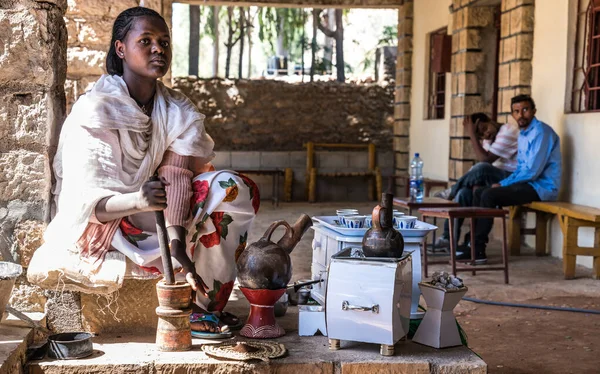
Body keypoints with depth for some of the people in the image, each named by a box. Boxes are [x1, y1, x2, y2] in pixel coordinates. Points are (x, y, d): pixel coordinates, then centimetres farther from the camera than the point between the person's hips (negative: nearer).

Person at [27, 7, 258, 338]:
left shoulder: (179, 112, -3)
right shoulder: (94, 111, -17)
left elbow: (176, 177, -19)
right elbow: (90, 203, -22)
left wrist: (178, 247, -34)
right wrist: (136, 201, -44)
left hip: (153, 214, 5)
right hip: (102, 225, -5)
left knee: (232, 188, -17)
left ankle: (205, 304, -17)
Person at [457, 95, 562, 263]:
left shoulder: (541, 132, -16)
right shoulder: (523, 134, 15)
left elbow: (532, 171, -22)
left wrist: (503, 184, -14)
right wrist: (504, 183, 3)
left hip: (541, 186, -10)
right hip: (528, 183, 10)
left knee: (489, 195, -23)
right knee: (479, 192, 1)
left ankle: (479, 249, -18)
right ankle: (474, 244, -3)